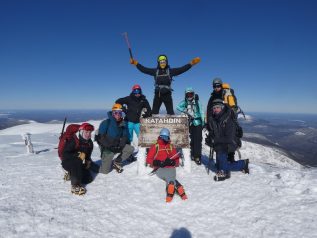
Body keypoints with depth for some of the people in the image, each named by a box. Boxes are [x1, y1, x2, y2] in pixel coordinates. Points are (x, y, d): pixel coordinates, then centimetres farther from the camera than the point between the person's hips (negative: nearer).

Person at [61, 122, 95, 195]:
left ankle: (72, 173, 17)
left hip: (79, 165, 6)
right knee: (77, 162, -40)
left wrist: (88, 162, -2)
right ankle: (75, 186, -35)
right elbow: (65, 154, -22)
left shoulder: (89, 143, 2)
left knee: (88, 179, -8)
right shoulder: (73, 141, -20)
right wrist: (78, 155, -33)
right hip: (67, 162, -6)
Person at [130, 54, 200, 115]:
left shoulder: (170, 71, 1)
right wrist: (135, 63, 0)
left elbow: (182, 69, -5)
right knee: (154, 112, 7)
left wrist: (191, 63, -13)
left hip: (167, 94, -1)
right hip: (157, 94, 1)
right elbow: (144, 69, 5)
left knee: (170, 112, 4)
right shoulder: (155, 71, 5)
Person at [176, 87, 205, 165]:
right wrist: (184, 110, -19)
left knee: (197, 140, -6)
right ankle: (193, 155, 24)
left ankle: (197, 157, -3)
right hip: (190, 123, 3)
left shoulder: (197, 102, -1)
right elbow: (178, 107, -4)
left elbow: (201, 112, -3)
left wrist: (203, 122, -9)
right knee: (192, 140, 12)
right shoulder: (185, 102, 7)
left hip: (197, 123, -3)